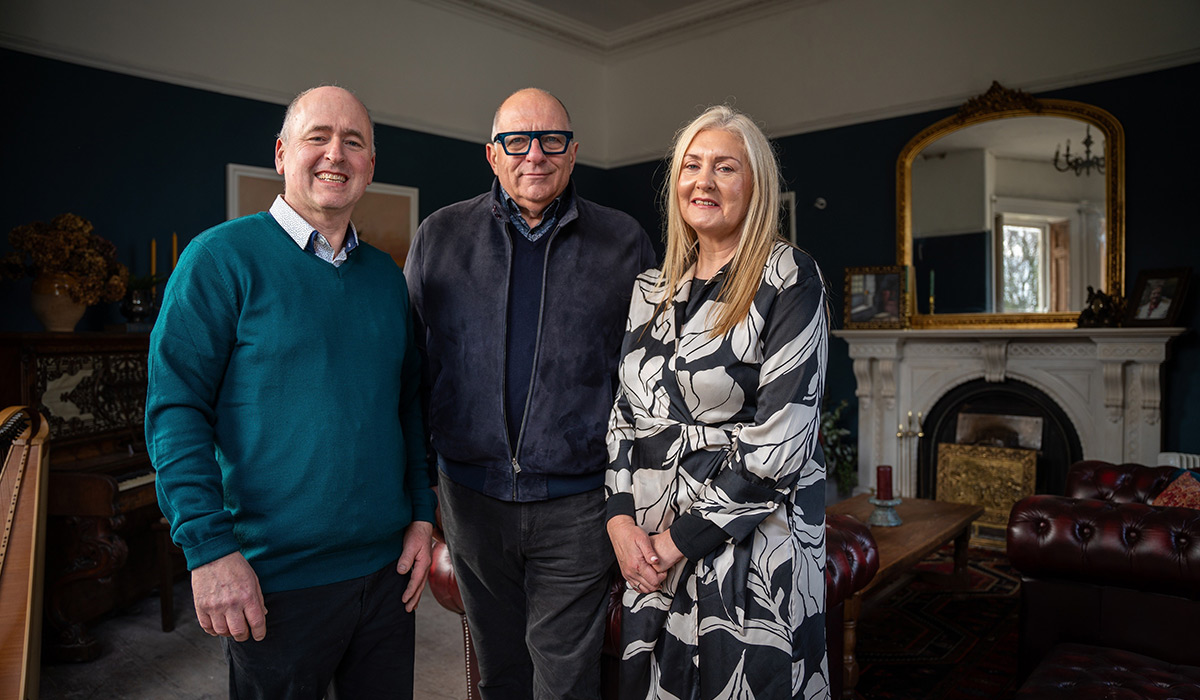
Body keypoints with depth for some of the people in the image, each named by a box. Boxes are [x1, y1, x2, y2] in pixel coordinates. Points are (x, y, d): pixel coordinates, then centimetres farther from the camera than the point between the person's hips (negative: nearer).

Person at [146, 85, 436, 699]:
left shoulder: (386, 276, 8)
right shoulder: (222, 257, -8)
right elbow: (176, 409, -12)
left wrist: (422, 513, 7)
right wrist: (210, 549, -16)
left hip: (387, 565, 5)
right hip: (275, 578, -5)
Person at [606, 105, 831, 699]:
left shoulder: (789, 280, -9)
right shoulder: (655, 289, 9)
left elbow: (782, 437, -17)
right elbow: (625, 412, 9)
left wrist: (682, 538, -15)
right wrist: (621, 518, -6)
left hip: (752, 543, -5)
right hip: (648, 552, 5)